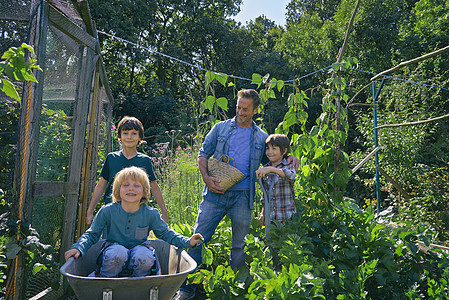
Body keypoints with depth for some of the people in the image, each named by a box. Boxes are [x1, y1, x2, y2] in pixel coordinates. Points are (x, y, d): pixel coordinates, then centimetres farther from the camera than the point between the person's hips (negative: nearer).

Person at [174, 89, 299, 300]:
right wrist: (206, 177, -8)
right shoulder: (221, 128, 9)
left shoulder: (262, 138, 12)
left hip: (243, 196, 1)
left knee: (239, 244, 9)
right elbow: (203, 154, 8)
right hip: (215, 192, -1)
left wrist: (287, 158, 1)